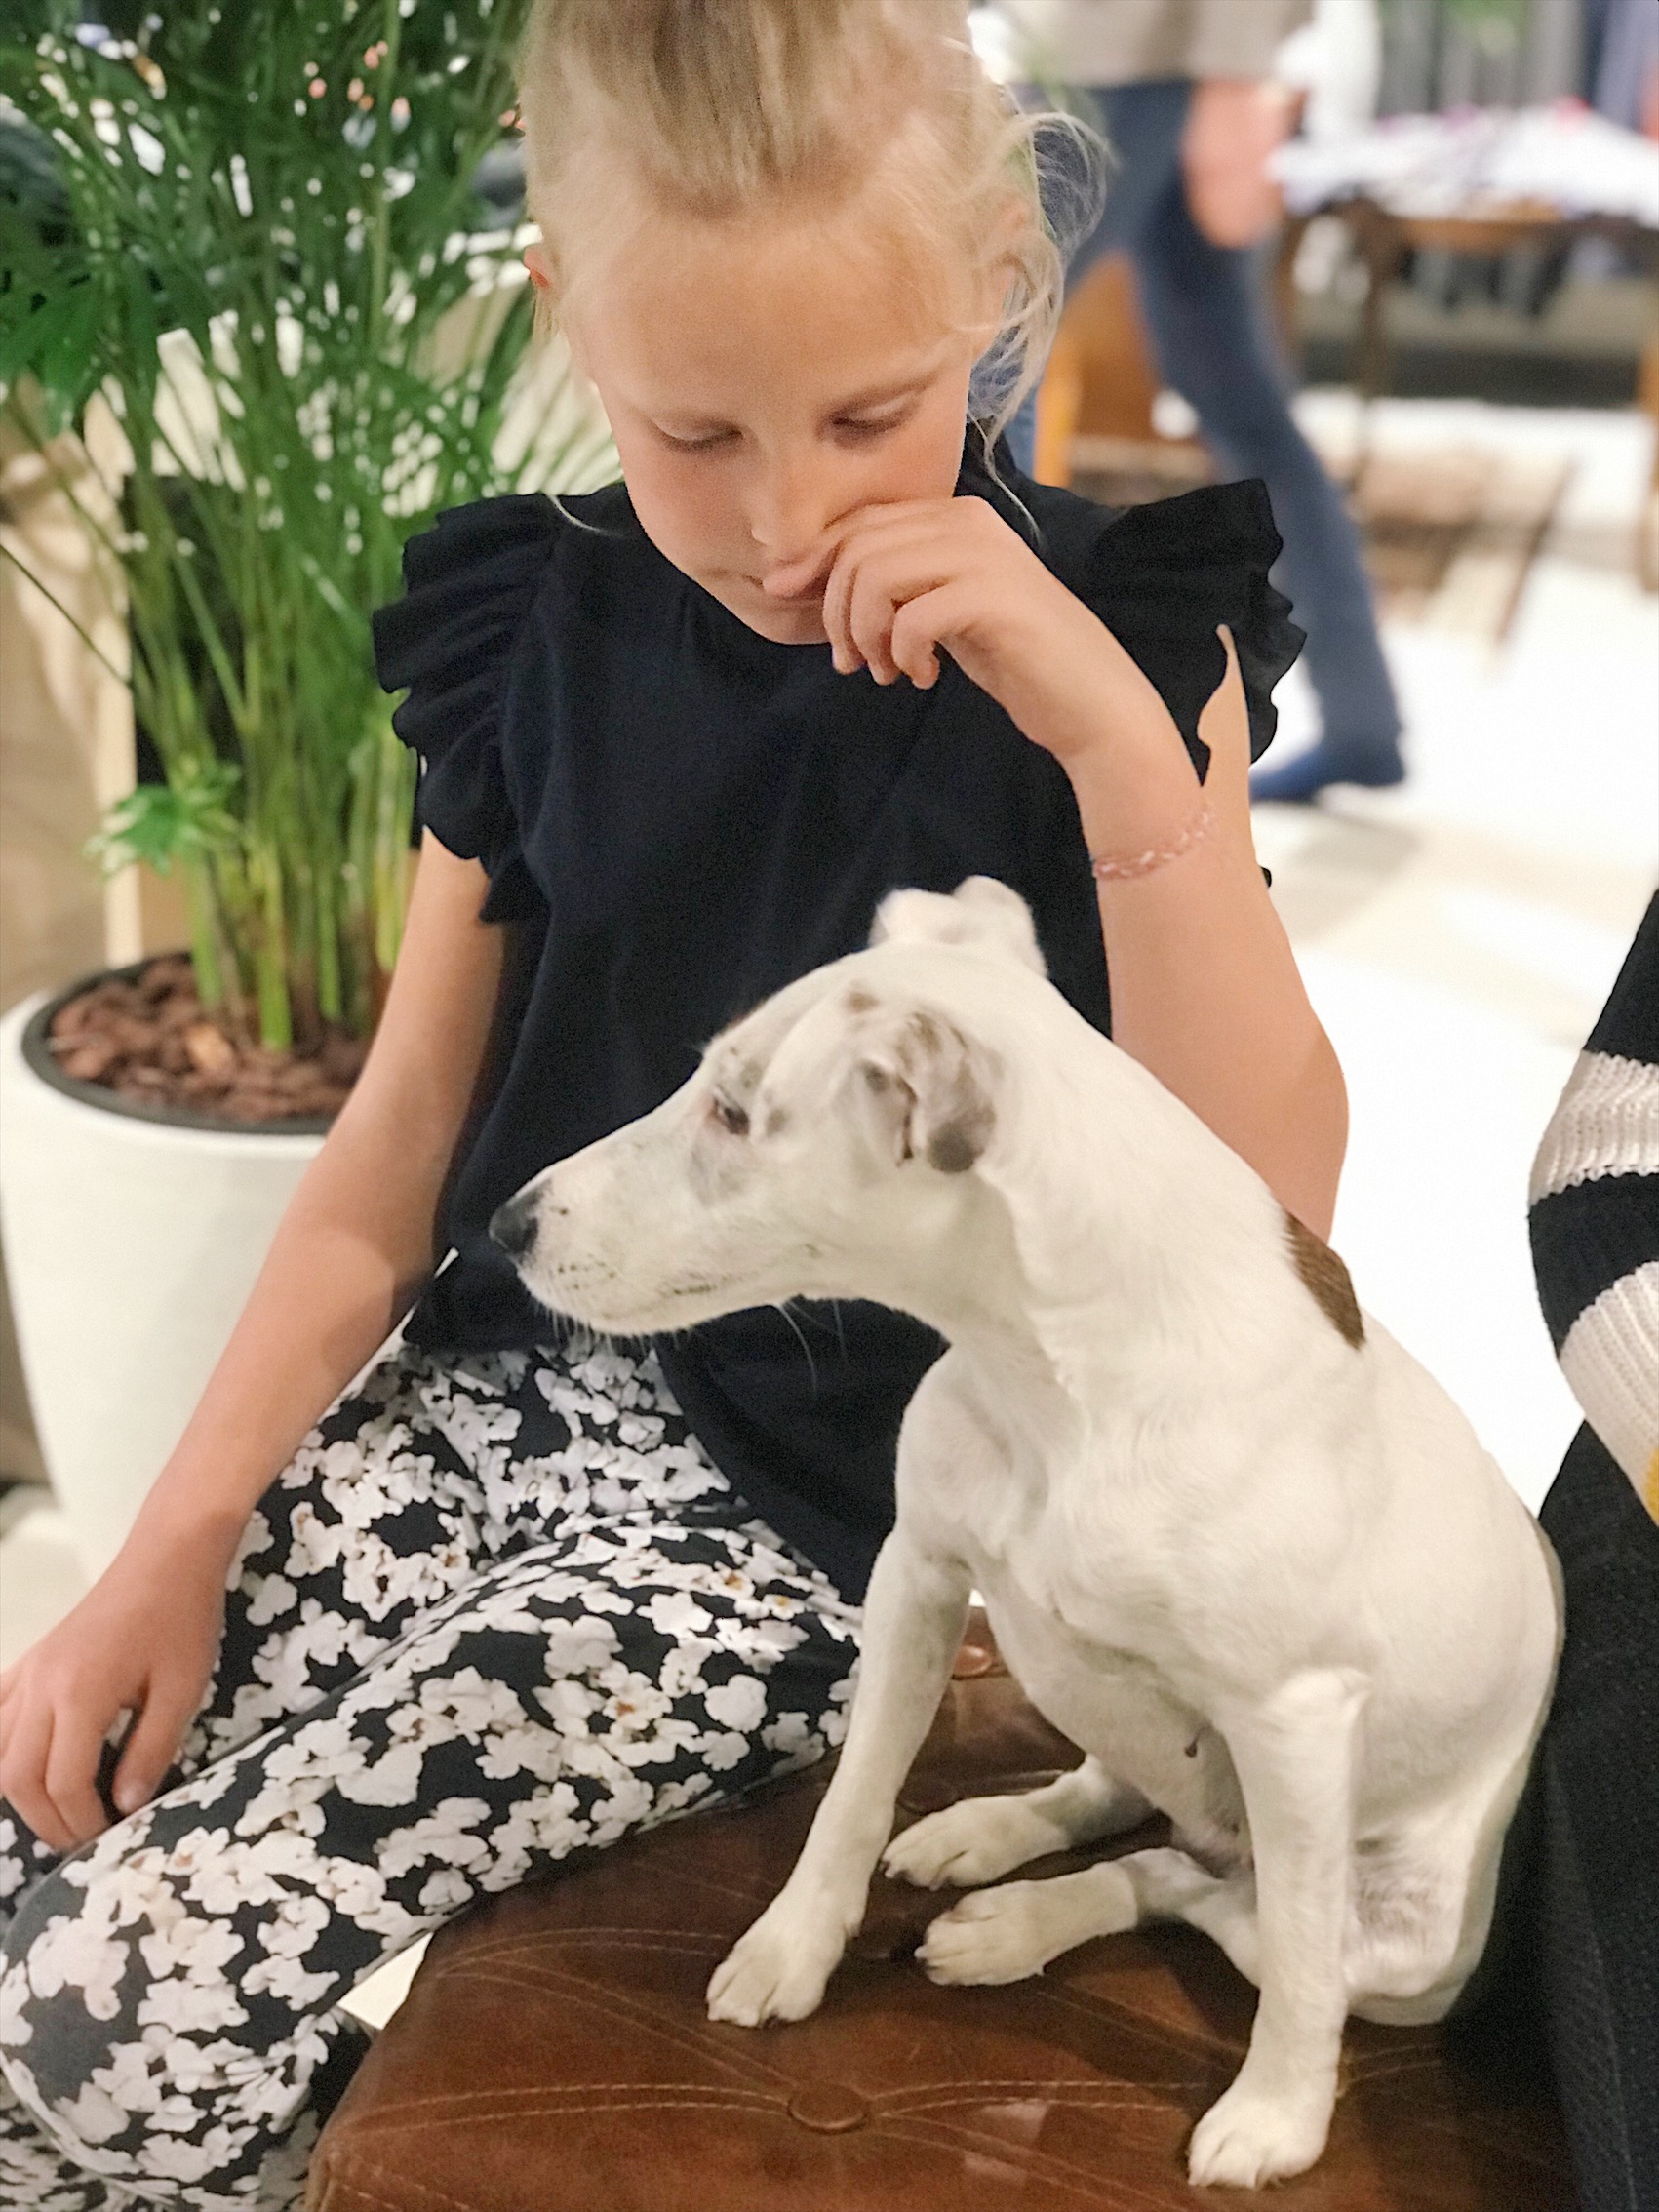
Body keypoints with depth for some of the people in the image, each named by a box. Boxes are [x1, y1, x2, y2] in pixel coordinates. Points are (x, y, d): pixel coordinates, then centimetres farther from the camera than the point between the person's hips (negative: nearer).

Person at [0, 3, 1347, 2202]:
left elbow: (1267, 1196, -16)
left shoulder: (1119, 642, -8)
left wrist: (1111, 727, -25)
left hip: (831, 1501, -4)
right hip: (507, 1379, 5)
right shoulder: (545, 641, 1)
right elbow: (389, 1175, 6)